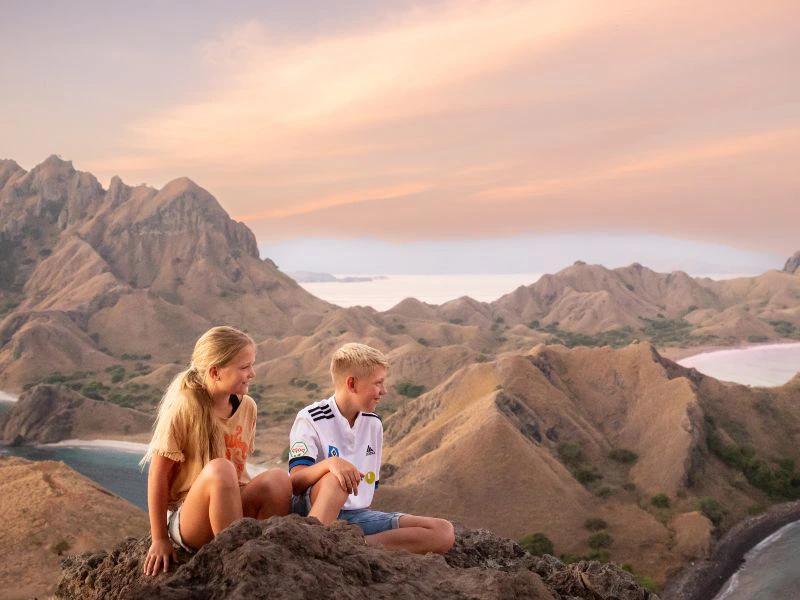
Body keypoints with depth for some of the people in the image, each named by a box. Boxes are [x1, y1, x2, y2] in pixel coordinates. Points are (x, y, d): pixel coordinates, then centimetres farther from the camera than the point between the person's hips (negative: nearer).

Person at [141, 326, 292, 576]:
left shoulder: (247, 407, 1)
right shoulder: (185, 407, -16)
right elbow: (158, 474, -13)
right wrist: (160, 540, -11)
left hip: (236, 512, 4)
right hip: (187, 521, -4)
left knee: (278, 478, -27)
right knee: (220, 469, -35)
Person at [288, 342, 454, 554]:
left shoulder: (373, 423, 12)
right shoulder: (311, 419, -6)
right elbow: (296, 482, -18)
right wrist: (330, 462, -36)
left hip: (357, 515, 6)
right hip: (313, 510, -6)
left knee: (443, 532, -14)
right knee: (336, 479, -39)